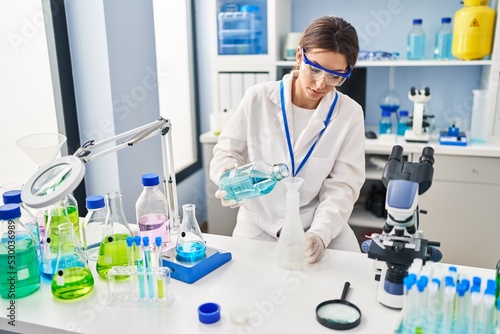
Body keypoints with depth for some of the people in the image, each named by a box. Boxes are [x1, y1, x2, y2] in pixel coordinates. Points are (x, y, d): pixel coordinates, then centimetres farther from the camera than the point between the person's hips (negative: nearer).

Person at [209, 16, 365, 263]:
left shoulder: (349, 113, -5)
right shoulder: (258, 98, -6)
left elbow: (342, 186, -7)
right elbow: (225, 152, 1)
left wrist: (320, 233, -23)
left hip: (322, 229, 1)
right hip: (258, 227, 0)